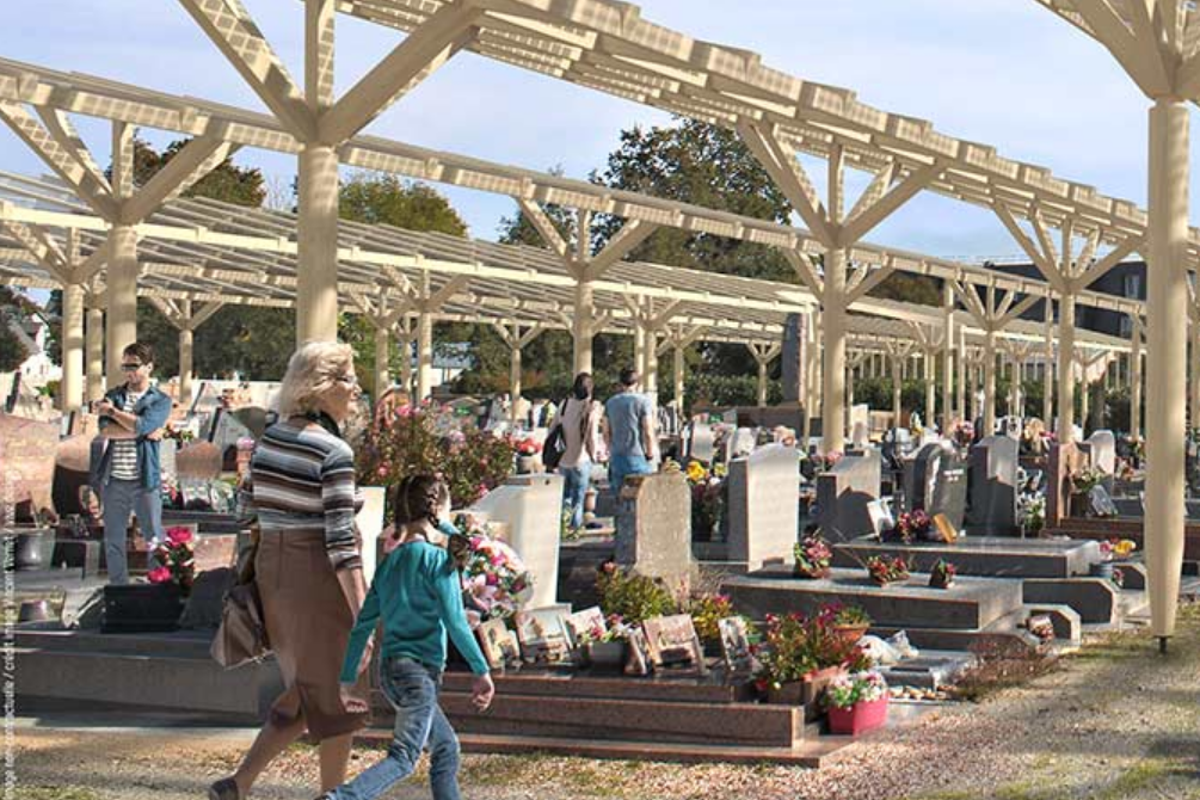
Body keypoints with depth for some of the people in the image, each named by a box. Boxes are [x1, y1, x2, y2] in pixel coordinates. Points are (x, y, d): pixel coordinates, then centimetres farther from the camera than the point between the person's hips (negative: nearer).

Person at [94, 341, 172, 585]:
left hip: (145, 481, -3)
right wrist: (143, 433, -13)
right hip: (114, 480, 3)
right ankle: (118, 589, 19)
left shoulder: (160, 401, 2)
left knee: (154, 539, -1)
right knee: (113, 540, 9)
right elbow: (105, 430, -7)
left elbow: (141, 425, -16)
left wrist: (112, 411, -5)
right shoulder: (113, 396, 10)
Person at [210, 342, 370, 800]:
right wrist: (363, 618, -19)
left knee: (305, 694, 19)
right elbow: (341, 541, -20)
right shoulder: (334, 453, -16)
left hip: (271, 572, 7)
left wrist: (253, 579, 21)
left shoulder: (269, 438, 5)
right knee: (336, 699, 9)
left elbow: (246, 511, 10)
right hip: (318, 579, -7)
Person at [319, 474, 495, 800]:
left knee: (446, 746, 18)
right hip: (419, 670, -8)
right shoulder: (438, 559, -8)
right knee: (403, 758, -14)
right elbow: (455, 622, -13)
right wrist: (482, 671, -7)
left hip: (390, 670, 8)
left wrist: (348, 679, 15)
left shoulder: (389, 563, 12)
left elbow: (363, 624, 12)